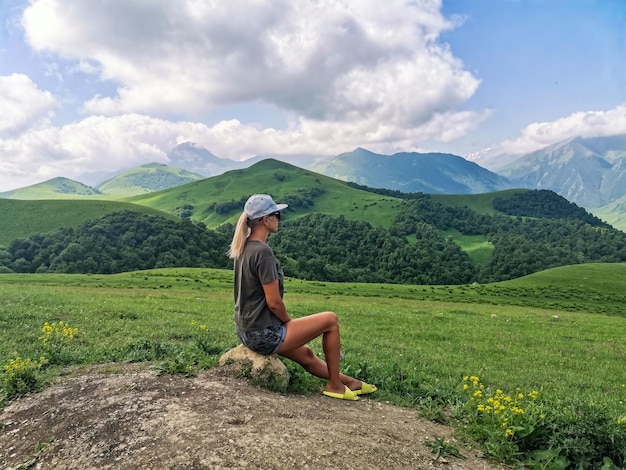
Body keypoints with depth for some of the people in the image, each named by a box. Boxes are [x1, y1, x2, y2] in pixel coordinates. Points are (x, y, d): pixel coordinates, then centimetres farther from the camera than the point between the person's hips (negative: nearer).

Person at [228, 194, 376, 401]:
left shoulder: (243, 248, 6)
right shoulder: (262, 251, -23)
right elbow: (274, 302, -23)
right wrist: (289, 322, -2)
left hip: (247, 331, 10)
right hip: (265, 335, -9)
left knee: (305, 354, 26)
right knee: (330, 320, 3)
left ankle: (349, 382, 44)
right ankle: (334, 385, 17)